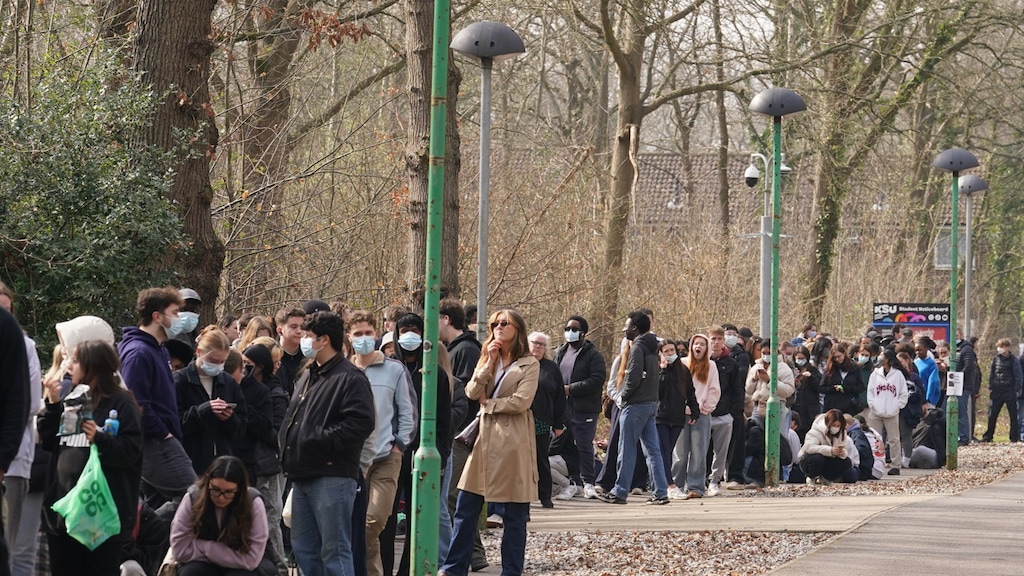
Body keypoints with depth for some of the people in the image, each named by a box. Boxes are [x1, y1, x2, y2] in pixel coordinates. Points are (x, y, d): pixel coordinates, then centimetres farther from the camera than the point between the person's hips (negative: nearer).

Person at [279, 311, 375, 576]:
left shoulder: (350, 378, -10)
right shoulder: (307, 375, 19)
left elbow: (361, 424, -22)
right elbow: (293, 415, 30)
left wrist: (319, 439, -20)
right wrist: (286, 442, 11)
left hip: (332, 477, -10)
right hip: (302, 475, 10)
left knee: (334, 551, -7)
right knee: (303, 548, 14)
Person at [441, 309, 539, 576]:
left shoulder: (529, 364, -3)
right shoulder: (488, 360, 14)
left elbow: (521, 402, -15)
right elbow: (472, 392, 0)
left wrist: (488, 403, -4)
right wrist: (489, 363, -8)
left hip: (514, 442, -5)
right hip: (485, 438, 5)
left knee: (514, 515, 2)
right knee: (465, 510, 4)